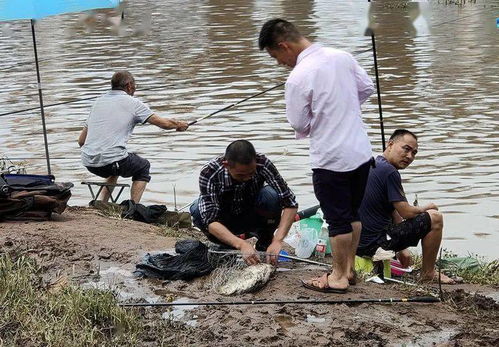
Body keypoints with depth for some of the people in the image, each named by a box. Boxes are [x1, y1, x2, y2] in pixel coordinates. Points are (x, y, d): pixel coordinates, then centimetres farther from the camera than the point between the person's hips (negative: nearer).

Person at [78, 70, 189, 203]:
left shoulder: (99, 101, 18)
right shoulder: (132, 103, 1)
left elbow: (81, 141, 17)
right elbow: (164, 123, 4)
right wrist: (180, 125, 24)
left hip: (88, 162, 6)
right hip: (111, 161, -6)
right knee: (143, 167, 23)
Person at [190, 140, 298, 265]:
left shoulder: (263, 164, -27)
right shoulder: (209, 173, -31)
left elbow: (290, 203, -26)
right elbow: (210, 221, -37)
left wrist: (277, 241, -40)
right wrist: (241, 245, -51)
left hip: (253, 220, 0)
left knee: (271, 195, -30)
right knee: (197, 210, -31)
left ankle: (264, 243, -5)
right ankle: (226, 248, -5)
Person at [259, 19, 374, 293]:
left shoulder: (298, 78, -20)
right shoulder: (342, 57, 0)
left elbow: (299, 126, -12)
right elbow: (367, 88, 12)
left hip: (330, 159, -7)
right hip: (361, 152, 7)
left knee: (337, 219, 6)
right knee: (353, 213, 19)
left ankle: (338, 277, 18)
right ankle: (349, 268, 31)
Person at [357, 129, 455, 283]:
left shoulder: (371, 166, 15)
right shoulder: (389, 172, -17)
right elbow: (406, 212, -15)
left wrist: (402, 249, 25)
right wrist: (427, 208, 8)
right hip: (374, 243, -10)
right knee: (435, 218, -4)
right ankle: (428, 273, 9)